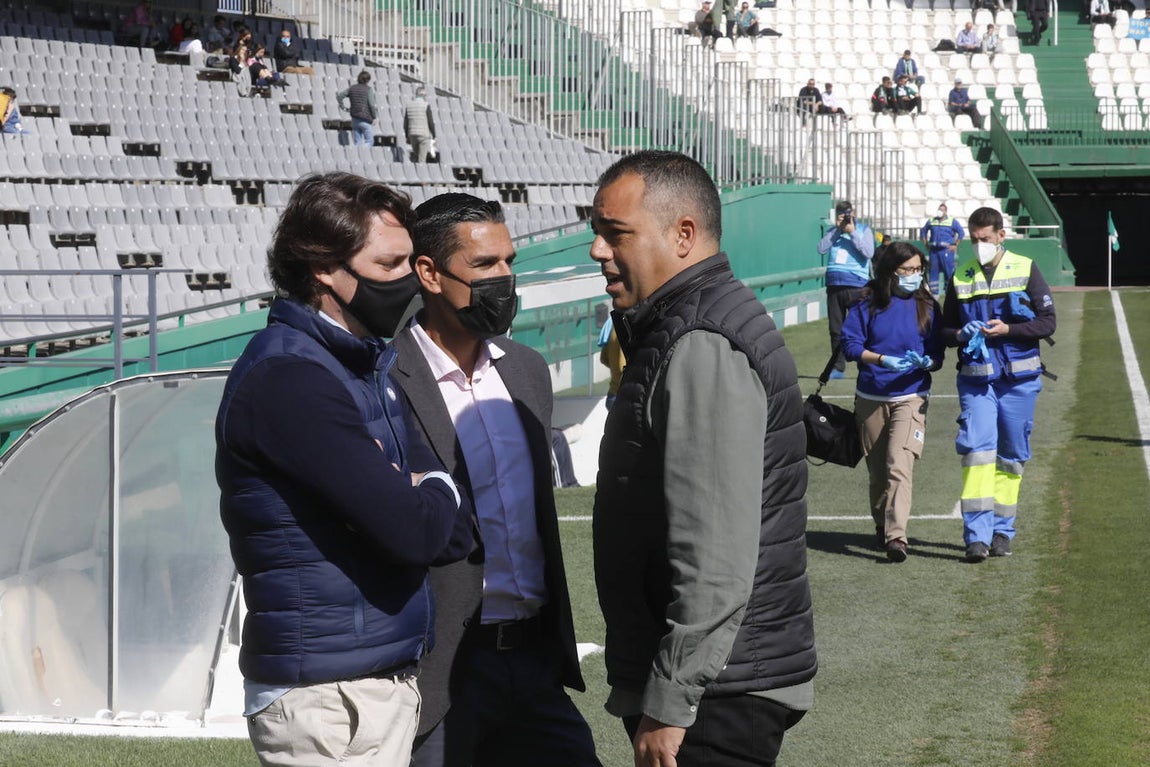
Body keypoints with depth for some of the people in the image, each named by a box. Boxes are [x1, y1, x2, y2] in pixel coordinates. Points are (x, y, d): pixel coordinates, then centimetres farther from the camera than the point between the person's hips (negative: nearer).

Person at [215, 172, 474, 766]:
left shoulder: (369, 367, 13)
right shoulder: (288, 379, -17)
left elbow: (455, 533, 10)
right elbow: (415, 531, -22)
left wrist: (423, 500, -11)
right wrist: (440, 497, -1)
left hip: (389, 685, 9)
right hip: (327, 700, -9)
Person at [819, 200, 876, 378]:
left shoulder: (863, 230, 6)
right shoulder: (833, 232, 15)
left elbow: (869, 253, -9)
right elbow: (821, 249, -1)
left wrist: (852, 232, -9)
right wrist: (837, 229, -4)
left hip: (856, 286, -4)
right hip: (834, 285, 4)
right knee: (836, 329, 7)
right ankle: (838, 368, 14)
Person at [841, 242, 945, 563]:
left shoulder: (927, 306, 2)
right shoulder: (868, 304, 0)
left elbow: (937, 355, 3)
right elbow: (850, 343, -5)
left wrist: (925, 362, -20)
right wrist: (883, 360, -19)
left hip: (910, 397, -2)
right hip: (870, 399, 2)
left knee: (899, 467, -18)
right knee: (877, 470, 13)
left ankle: (896, 536, -24)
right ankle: (882, 526, 34)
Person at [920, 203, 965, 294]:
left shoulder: (952, 221, 2)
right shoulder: (931, 221, 12)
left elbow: (961, 233, 0)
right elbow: (923, 232, 23)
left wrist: (955, 245, -7)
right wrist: (926, 244, 12)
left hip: (946, 250, -4)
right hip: (934, 250, 4)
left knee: (948, 270, -7)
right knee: (933, 270, 5)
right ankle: (934, 291, 11)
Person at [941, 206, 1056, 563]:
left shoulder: (1025, 269, 2)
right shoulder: (961, 276, 8)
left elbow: (1048, 321, -1)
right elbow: (946, 328, 15)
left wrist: (1008, 330, -15)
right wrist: (962, 335, -8)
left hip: (1018, 377, 0)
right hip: (976, 377, 0)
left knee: (1012, 455, 7)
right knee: (977, 449, -13)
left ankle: (1002, 530, 18)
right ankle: (977, 534, -14)